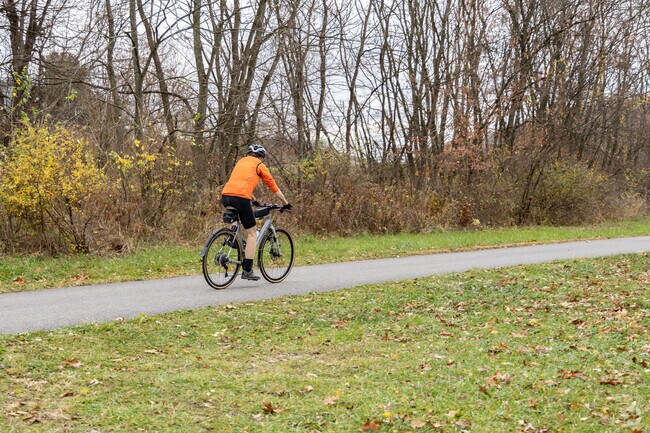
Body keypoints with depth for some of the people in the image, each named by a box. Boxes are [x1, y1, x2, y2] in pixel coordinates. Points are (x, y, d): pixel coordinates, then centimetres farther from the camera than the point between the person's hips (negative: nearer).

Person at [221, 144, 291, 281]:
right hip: (240, 198, -6)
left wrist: (253, 200, 54)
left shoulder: (241, 161, 30)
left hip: (225, 196, 6)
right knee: (252, 233, 3)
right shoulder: (259, 165, 12)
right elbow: (273, 187, 15)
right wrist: (285, 203, 26)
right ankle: (247, 271, -1)